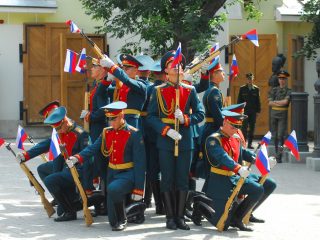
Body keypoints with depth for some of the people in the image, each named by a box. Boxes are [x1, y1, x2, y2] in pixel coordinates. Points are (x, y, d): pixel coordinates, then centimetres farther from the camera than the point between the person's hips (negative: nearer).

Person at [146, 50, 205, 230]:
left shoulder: (190, 91, 7)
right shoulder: (158, 91, 3)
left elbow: (200, 114, 5)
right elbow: (151, 116, 0)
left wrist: (185, 119, -14)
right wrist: (166, 130, -14)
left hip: (185, 141, 1)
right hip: (165, 141, -1)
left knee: (183, 180, 3)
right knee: (167, 180, 2)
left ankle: (180, 216, 10)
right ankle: (170, 217, 9)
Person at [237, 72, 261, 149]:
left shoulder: (256, 89, 7)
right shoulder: (242, 89, 4)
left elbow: (258, 101, 9)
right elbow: (239, 100, 5)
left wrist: (258, 110, 3)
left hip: (253, 112, 2)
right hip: (244, 111, -2)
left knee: (252, 128, 5)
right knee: (244, 127, -7)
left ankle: (250, 143, 10)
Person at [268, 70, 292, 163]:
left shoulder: (289, 91, -1)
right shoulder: (274, 90, 9)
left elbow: (285, 101, -18)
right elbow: (270, 103, -3)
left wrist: (275, 101, -7)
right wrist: (281, 103, -12)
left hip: (283, 115, -4)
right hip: (274, 114, 4)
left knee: (281, 136, -13)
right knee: (275, 136, 8)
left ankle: (279, 156, -15)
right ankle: (277, 153, 17)